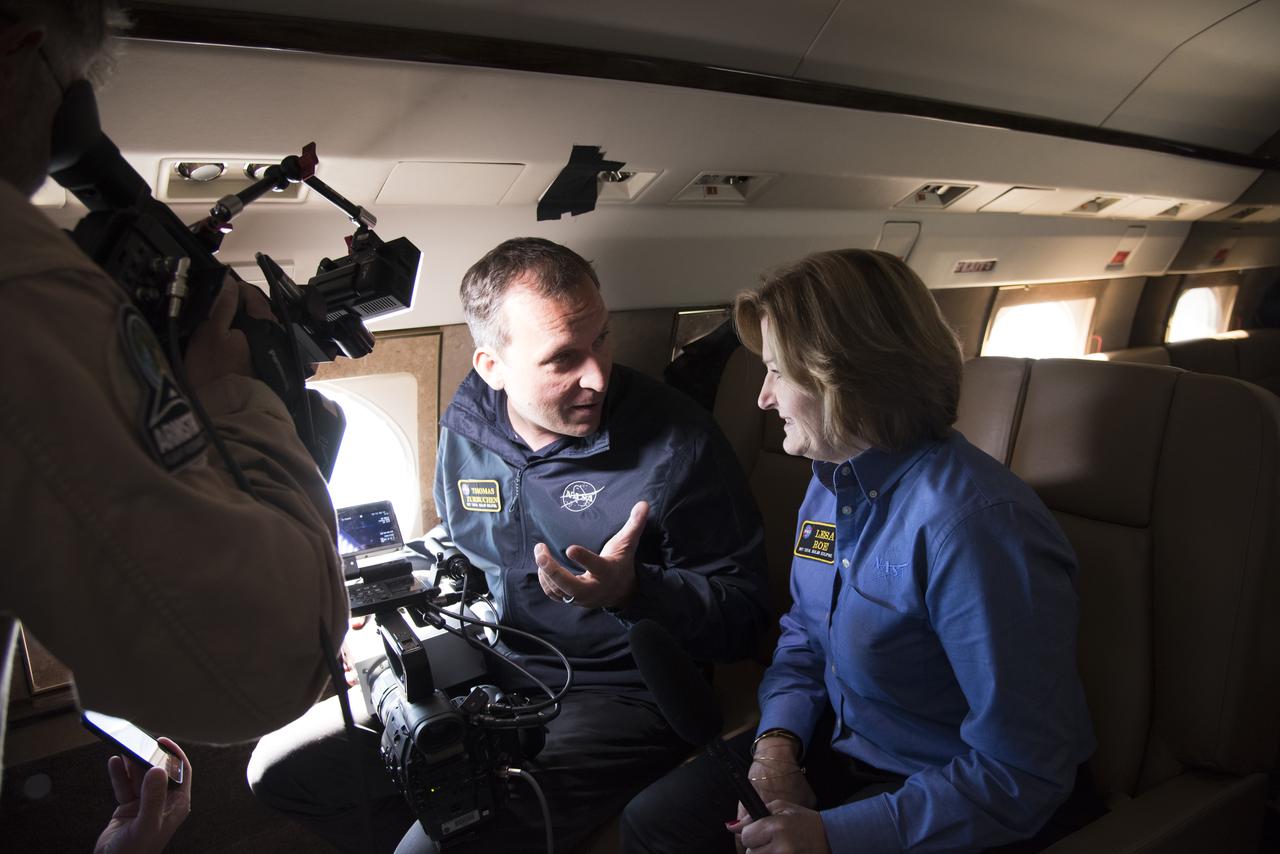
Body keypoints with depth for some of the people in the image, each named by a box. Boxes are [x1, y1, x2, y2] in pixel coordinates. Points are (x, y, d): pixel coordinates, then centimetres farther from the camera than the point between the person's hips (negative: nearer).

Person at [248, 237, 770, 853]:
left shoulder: (675, 443, -15)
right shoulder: (465, 425, 2)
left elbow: (743, 614, -12)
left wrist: (632, 590, -28)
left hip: (613, 698, -6)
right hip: (477, 677, 7)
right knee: (280, 769, 7)